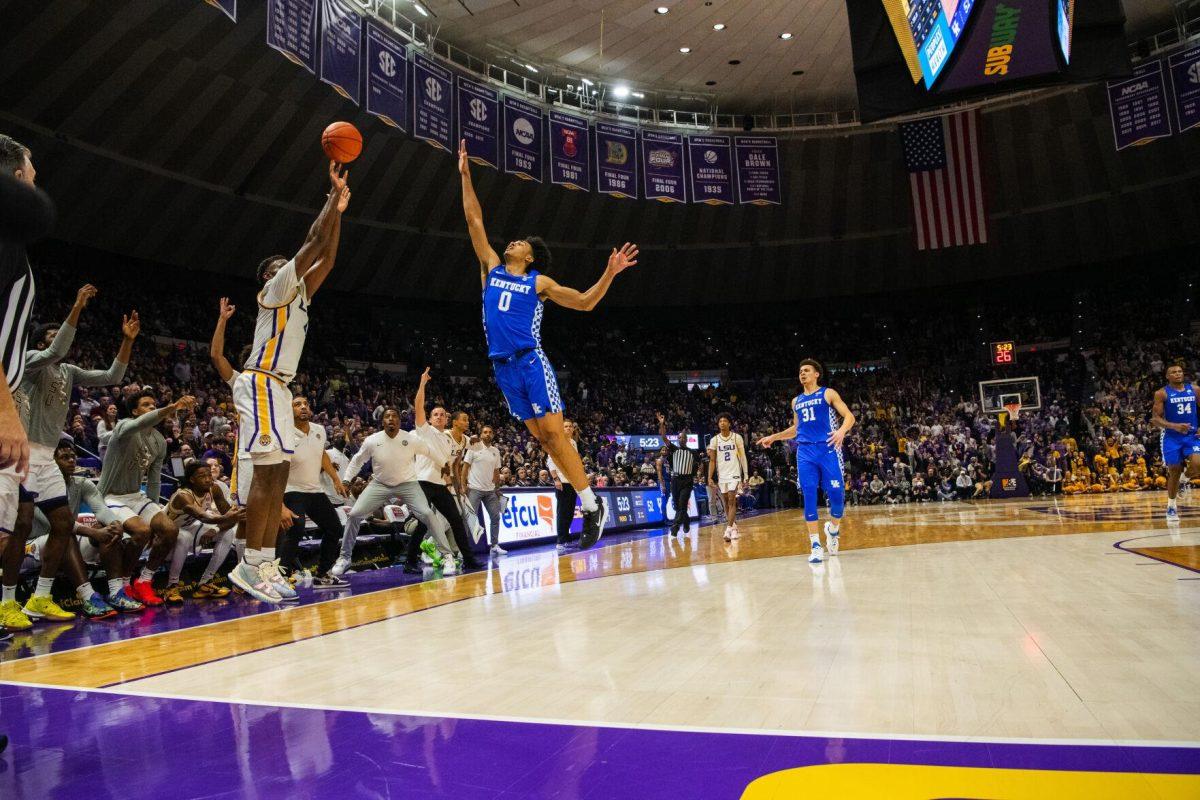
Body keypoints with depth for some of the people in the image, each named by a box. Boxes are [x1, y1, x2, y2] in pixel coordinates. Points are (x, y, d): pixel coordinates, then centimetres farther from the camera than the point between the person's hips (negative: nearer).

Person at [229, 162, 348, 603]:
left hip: (279, 387, 10)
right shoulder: (274, 289, 0)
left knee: (278, 474, 5)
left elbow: (325, 258, 19)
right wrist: (333, 194, -1)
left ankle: (266, 563, 6)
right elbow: (312, 243, -6)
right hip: (260, 384, -9)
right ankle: (250, 564, -12)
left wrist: (339, 209, 15)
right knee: (268, 472, -15)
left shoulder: (299, 295, 22)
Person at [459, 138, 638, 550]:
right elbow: (474, 219, 17)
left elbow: (585, 302, 6)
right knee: (541, 437, 6)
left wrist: (609, 273, -7)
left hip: (531, 362, -4)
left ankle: (593, 505, -5)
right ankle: (587, 504, 17)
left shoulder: (539, 282, 6)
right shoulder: (491, 268, 16)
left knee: (554, 433, -11)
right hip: (502, 367, 4)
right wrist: (465, 174, 17)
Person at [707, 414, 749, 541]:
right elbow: (712, 461, 5)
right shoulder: (714, 440, 2)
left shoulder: (737, 437, -3)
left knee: (731, 501, -12)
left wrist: (746, 476, -3)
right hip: (721, 475, 3)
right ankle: (734, 528, 21)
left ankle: (729, 529, -15)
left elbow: (743, 457, 1)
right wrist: (710, 478, -3)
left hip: (734, 473, -3)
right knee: (725, 503, 8)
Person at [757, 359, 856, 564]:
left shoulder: (828, 394, 5)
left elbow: (849, 416, -2)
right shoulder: (796, 401, 19)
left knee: (836, 494, -7)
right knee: (809, 496, -5)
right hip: (805, 451, 4)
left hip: (828, 448, -4)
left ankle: (833, 529, 22)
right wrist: (773, 437, 22)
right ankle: (815, 544, -2)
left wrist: (842, 430, -23)